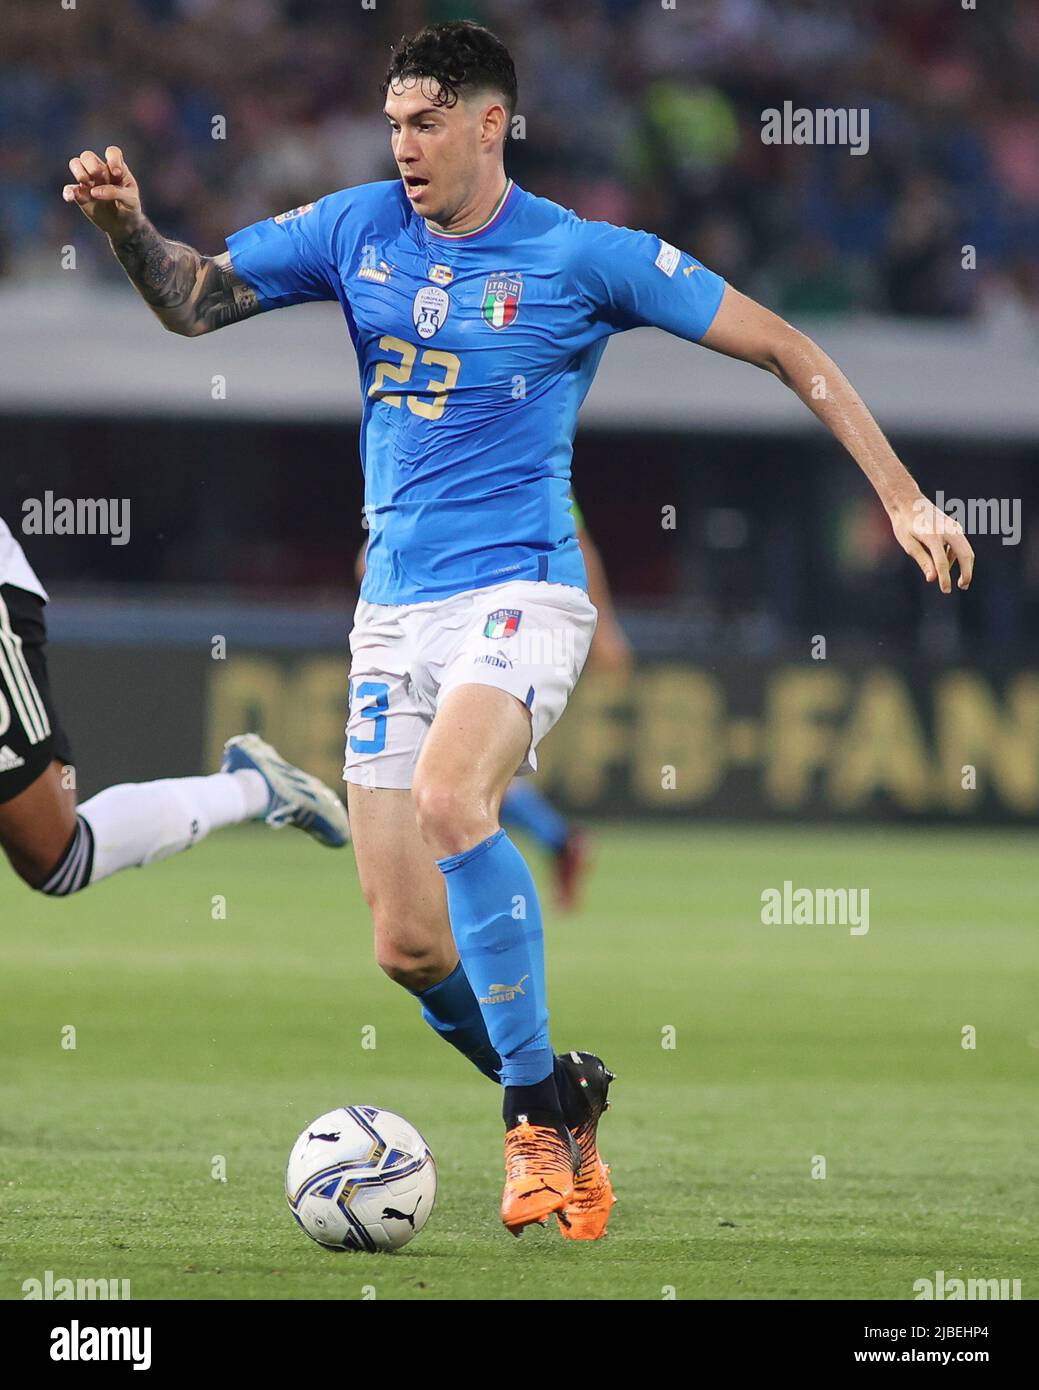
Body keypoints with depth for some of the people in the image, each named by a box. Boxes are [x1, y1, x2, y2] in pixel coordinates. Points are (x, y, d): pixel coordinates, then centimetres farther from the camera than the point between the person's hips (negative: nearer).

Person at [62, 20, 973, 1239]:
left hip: (518, 591, -5)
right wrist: (128, 226, -13)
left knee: (450, 797, -34)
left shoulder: (583, 257, -4)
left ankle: (537, 1107, -22)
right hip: (394, 610, 5)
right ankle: (562, 1106, 24)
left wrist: (901, 497, -4)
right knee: (409, 947, -2)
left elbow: (783, 349, 0)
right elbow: (194, 299, 9)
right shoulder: (356, 231, 7)